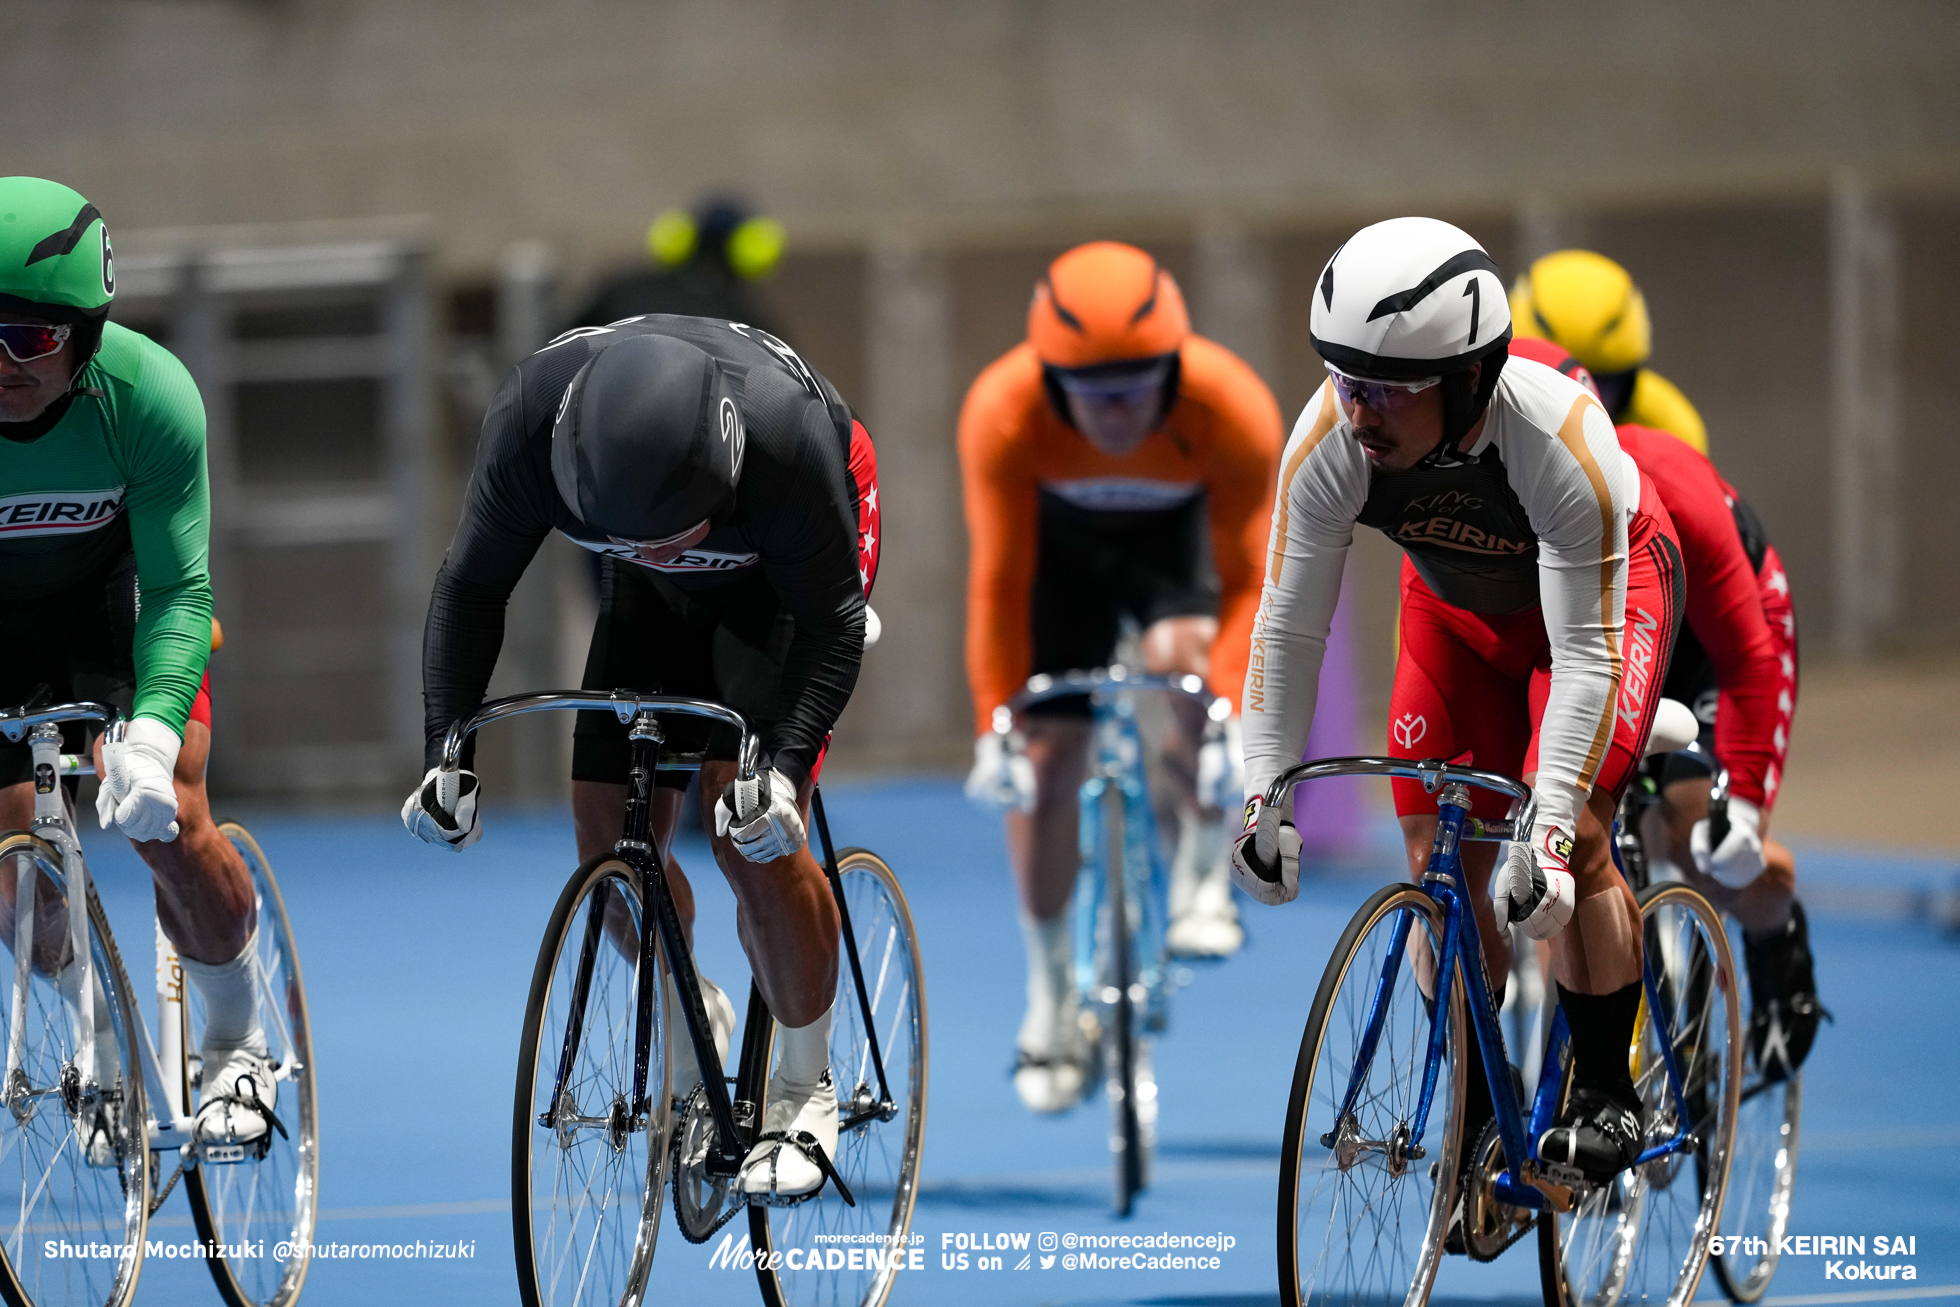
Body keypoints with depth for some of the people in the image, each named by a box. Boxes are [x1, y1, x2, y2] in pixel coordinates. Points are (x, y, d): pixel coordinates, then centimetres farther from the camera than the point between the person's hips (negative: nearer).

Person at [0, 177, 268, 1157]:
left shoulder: (148, 395, -33)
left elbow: (180, 587, -28)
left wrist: (153, 726, -44)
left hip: (116, 597, -1)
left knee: (168, 821, -17)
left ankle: (238, 1044, 8)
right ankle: (108, 1048, 25)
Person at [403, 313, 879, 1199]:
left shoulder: (785, 438, -42)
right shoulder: (529, 425, -33)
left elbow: (832, 620, -28)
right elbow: (471, 586, -17)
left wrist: (784, 764, -41)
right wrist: (446, 752, -27)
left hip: (785, 580, -4)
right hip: (654, 600, 4)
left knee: (753, 834, -18)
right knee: (609, 832, -4)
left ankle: (804, 1090, 0)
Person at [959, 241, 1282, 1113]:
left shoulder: (1232, 411, -36)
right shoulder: (1002, 414, -35)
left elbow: (1246, 580, -30)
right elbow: (999, 583, -27)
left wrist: (1233, 718, -40)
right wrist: (993, 726, -31)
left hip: (1178, 538, -1)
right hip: (1062, 541, 1)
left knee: (1186, 659, -31)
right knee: (1045, 756, -7)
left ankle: (1201, 874, -5)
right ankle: (1050, 998, 10)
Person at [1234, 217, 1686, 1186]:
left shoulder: (1558, 440, -42)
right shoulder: (1329, 441, -31)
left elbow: (1585, 654, -39)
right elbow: (1289, 625, -20)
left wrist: (1550, 823, -46)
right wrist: (1264, 793, -25)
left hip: (1603, 583, -4)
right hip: (1457, 601, 4)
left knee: (1570, 842, -20)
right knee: (1439, 861, -2)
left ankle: (1606, 1094, -4)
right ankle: (1475, 1106, 15)